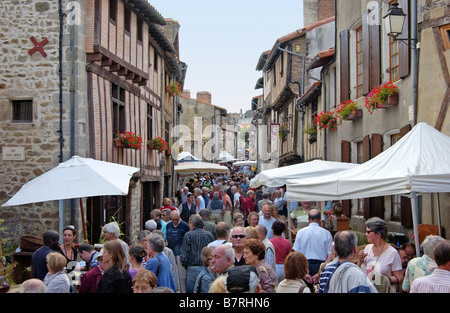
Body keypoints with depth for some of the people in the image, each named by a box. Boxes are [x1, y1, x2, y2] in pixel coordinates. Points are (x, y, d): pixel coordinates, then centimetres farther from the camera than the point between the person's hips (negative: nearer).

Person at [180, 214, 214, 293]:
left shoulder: (188, 235, -4)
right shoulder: (209, 235, 5)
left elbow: (184, 256, -7)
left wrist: (185, 265, 9)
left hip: (193, 269, -3)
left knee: (191, 290, 2)